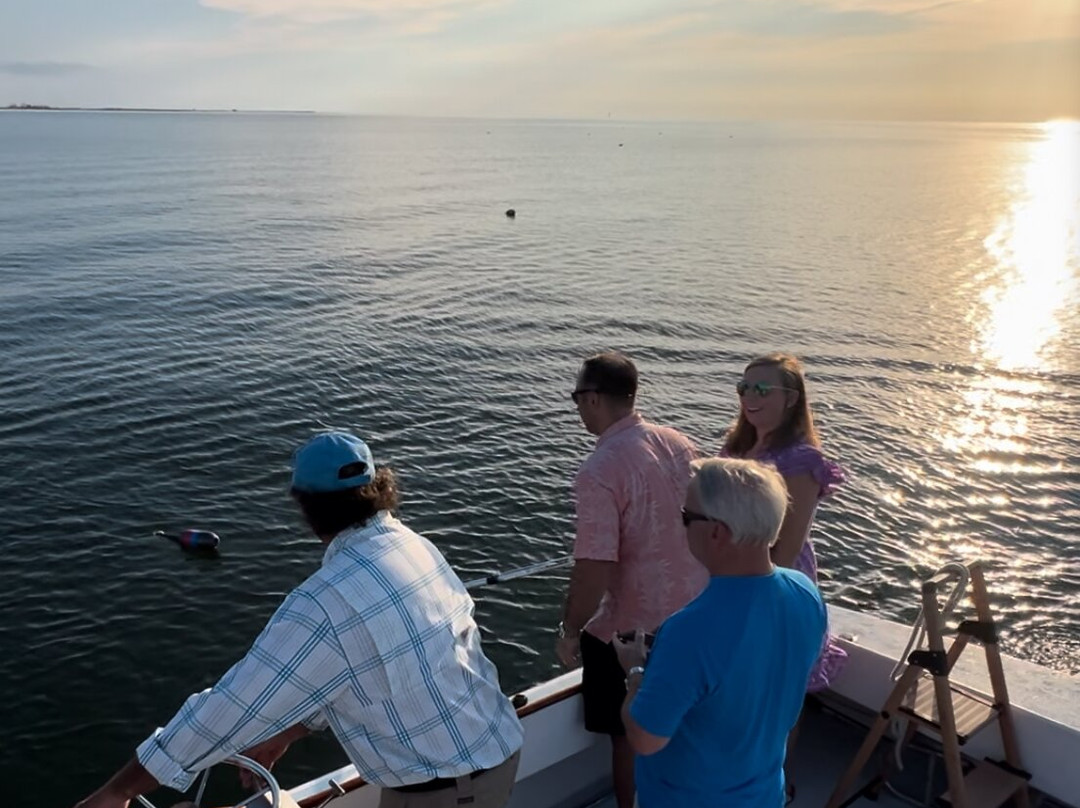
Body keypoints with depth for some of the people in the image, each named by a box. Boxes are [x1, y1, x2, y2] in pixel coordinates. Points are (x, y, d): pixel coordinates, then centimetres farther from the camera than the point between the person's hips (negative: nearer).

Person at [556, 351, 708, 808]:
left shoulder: (599, 471, -26)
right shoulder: (679, 444, -4)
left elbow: (595, 569, -27)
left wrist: (570, 631, -11)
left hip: (631, 628, -7)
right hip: (692, 613, 7)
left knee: (630, 737, 14)